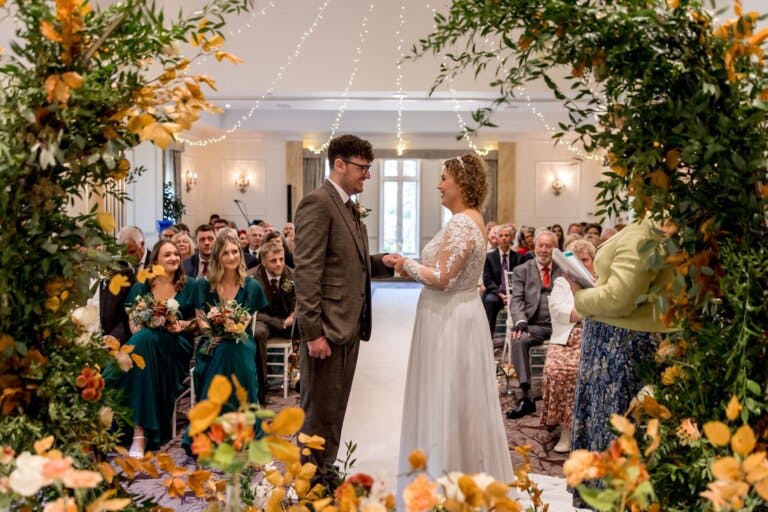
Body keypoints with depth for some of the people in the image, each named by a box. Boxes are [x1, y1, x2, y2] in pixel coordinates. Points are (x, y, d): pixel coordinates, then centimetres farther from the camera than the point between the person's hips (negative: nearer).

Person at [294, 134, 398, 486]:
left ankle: (324, 474, 28)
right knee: (318, 411, 1)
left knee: (336, 409, 16)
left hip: (349, 326, 9)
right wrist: (313, 332, -21)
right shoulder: (317, 202, -12)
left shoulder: (350, 208, 17)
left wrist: (382, 262, 4)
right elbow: (306, 271, -18)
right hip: (326, 326, -9)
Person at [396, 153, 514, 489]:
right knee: (459, 398, 17)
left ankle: (449, 477, 12)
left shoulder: (460, 224, -20)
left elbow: (441, 279, -24)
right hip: (460, 313, 10)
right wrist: (416, 267, 9)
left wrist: (408, 265, -9)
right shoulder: (470, 220, 12)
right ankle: (471, 472, 28)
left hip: (449, 320, -10)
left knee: (446, 398, 0)